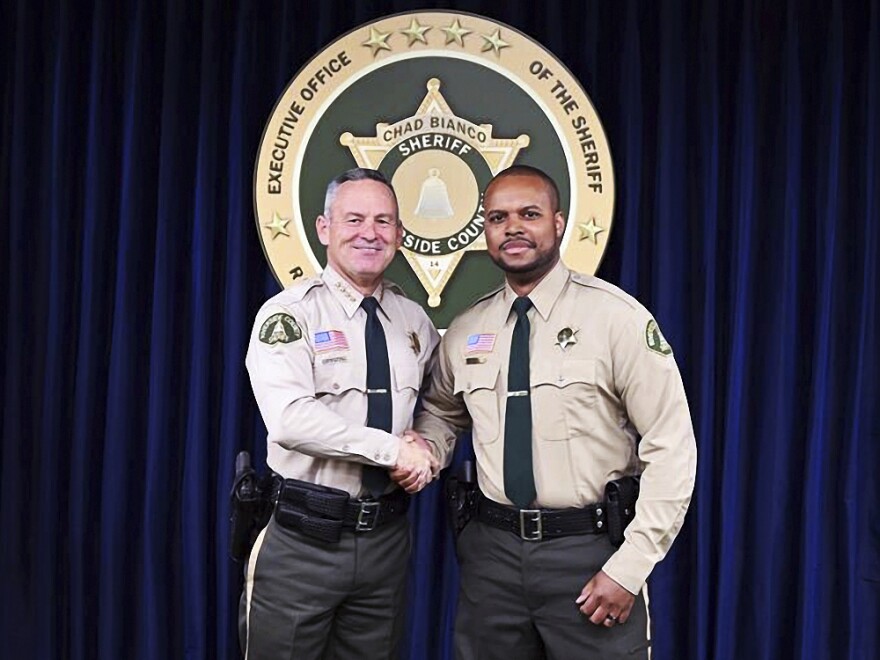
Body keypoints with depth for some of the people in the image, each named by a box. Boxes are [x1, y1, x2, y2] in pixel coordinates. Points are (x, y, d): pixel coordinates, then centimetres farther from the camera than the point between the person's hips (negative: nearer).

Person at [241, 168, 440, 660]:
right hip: (302, 540, -4)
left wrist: (429, 451, -2)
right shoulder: (289, 314, -10)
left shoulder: (414, 320, 7)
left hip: (387, 537, 5)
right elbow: (292, 419, -25)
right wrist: (395, 448, -20)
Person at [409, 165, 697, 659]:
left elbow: (672, 448, -10)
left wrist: (630, 567, -14)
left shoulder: (616, 317, -9)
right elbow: (442, 412, 23)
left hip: (590, 550, -4)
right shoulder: (465, 332, 5)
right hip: (492, 550, 4)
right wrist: (425, 452, 0)